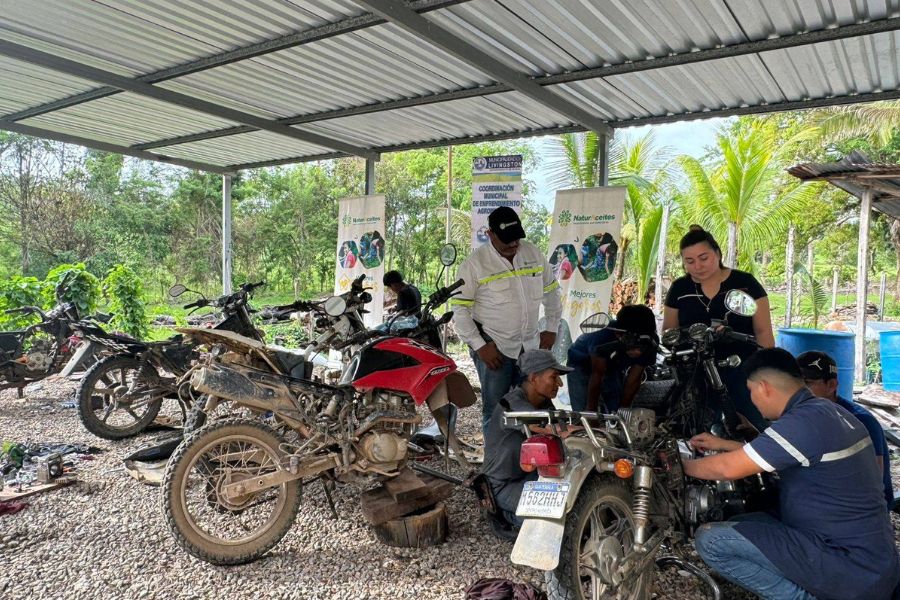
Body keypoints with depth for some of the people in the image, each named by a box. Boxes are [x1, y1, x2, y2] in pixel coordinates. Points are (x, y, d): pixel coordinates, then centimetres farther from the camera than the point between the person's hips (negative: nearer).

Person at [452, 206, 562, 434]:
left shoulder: (533, 253, 4)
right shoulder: (475, 263, -10)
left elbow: (551, 291, 16)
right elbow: (460, 310, -9)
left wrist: (551, 329, 10)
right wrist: (479, 346, -14)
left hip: (531, 345, 5)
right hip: (493, 348, -4)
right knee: (495, 409, 0)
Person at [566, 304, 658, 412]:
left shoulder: (648, 346, -28)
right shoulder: (604, 339, -42)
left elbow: (633, 382, -17)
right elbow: (597, 375, -32)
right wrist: (591, 410, -25)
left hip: (613, 366, 4)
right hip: (581, 363, -4)